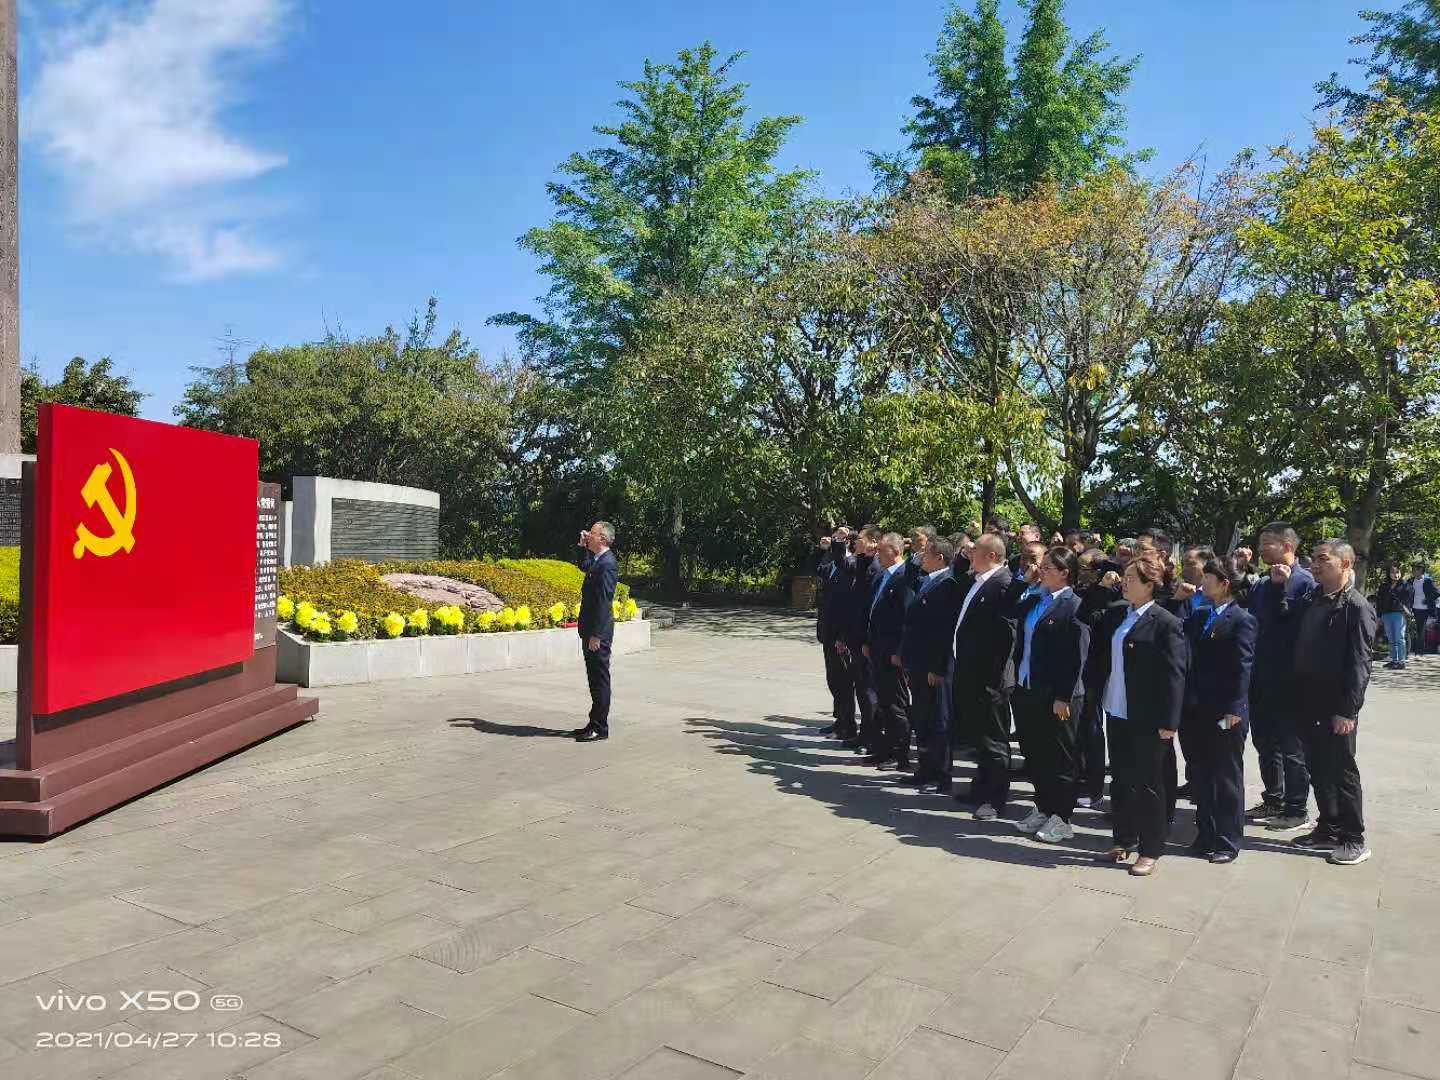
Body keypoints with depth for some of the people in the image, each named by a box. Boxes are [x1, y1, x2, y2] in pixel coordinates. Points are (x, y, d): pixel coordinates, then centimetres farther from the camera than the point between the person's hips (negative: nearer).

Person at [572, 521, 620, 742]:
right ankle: (595, 724, 25)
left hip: (598, 632, -10)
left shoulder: (607, 564, -19)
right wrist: (583, 547, 18)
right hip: (591, 629, 10)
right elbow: (584, 567, 35)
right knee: (594, 678, 16)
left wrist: (596, 635, -22)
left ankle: (600, 728, 6)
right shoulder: (597, 560, 10)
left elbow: (604, 601, -22)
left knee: (600, 678, -2)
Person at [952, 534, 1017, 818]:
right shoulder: (975, 581, 13)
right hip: (970, 673, 9)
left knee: (993, 740, 2)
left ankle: (995, 800, 11)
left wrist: (995, 670, -20)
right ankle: (981, 788, 33)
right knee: (977, 736, 20)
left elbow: (1007, 631, -20)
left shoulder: (1003, 583, -15)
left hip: (989, 677, -9)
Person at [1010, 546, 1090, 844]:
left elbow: (1076, 657, -15)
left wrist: (1063, 697, -17)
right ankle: (1043, 809, 29)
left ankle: (1061, 819, 15)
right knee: (1034, 755, 15)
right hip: (1026, 691, 7)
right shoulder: (1032, 602, 11)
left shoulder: (1074, 606, -11)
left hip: (1057, 696, -7)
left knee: (1059, 759, 5)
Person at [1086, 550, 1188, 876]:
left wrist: (1169, 721, -17)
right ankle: (1123, 841, 30)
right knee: (1120, 780, 16)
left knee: (1147, 784, 5)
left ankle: (1151, 850, 18)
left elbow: (1175, 675, -15)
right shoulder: (1114, 616, 6)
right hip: (1116, 712, 7)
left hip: (1146, 718, -7)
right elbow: (1099, 657, 19)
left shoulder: (1165, 623, -14)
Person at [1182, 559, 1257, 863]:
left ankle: (1228, 841, 16)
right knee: (1199, 777, 12)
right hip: (1195, 710, 6)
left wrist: (1234, 710, -15)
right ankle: (1205, 835, 24)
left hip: (1225, 713, -6)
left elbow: (1243, 667, -12)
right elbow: (1187, 658, 11)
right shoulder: (1198, 616, 12)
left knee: (1227, 779, 6)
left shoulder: (1241, 619, -7)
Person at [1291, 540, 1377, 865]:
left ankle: (1353, 840, 15)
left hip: (1337, 708, -7)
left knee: (1342, 772, 3)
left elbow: (1359, 664, -16)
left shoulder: (1357, 607, -12)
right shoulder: (1311, 601, 9)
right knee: (1318, 770, 14)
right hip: (1310, 704, 7)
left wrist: (1348, 711, -18)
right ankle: (1328, 829, 27)